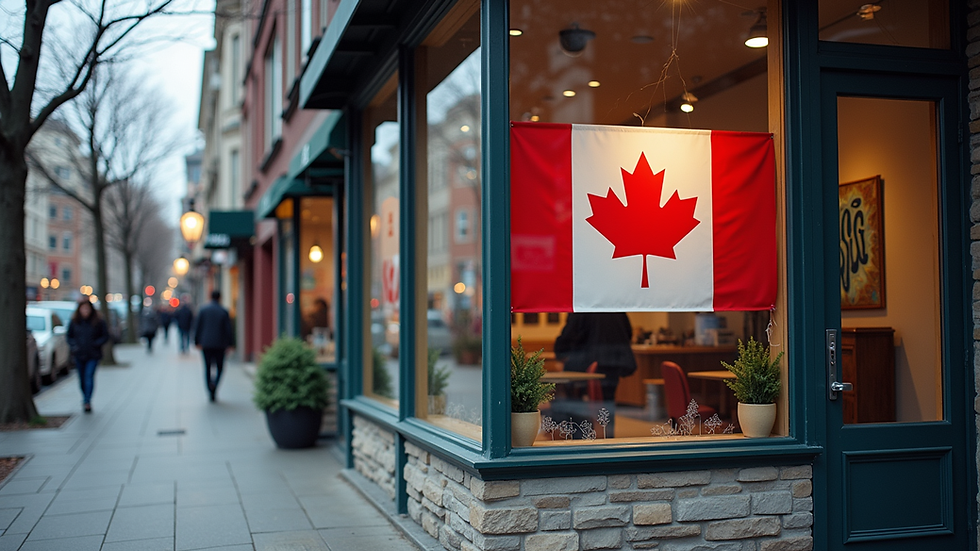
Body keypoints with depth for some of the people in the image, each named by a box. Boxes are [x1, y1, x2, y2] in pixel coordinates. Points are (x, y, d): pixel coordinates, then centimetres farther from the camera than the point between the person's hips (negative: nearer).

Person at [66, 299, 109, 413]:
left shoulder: (98, 322, -5)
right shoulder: (74, 322, 3)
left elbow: (105, 336, 1)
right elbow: (69, 336, 13)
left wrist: (96, 344, -13)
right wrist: (74, 345, -5)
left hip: (93, 355, -3)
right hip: (79, 355, 3)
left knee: (89, 376, -15)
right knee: (82, 378, 10)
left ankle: (87, 401, -18)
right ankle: (85, 399, 29)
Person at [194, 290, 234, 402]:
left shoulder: (203, 310, -1)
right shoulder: (224, 312, -5)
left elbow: (198, 327, 1)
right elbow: (228, 329, -4)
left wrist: (197, 342, 8)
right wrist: (230, 343, 3)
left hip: (206, 344, 1)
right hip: (220, 344, -1)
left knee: (208, 367, 8)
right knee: (219, 366, 11)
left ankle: (211, 392, 5)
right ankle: (214, 384, -14)